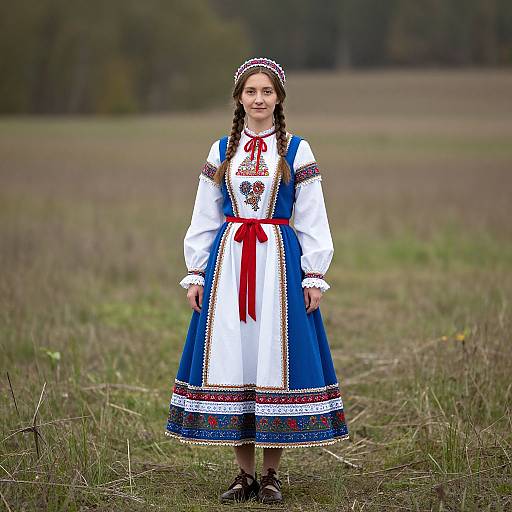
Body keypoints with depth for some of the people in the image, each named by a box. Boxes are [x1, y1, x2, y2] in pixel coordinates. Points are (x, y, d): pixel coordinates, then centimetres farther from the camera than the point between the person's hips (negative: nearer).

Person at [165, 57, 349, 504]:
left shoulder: (297, 150, 3)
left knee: (275, 356, -3)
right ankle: (245, 472, 9)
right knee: (230, 357, 1)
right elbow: (204, 219, 12)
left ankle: (271, 473, 6)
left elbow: (313, 220, 2)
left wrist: (314, 277, -4)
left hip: (278, 263, -2)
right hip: (228, 261, 2)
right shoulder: (222, 151, 10)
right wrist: (196, 274, 6)